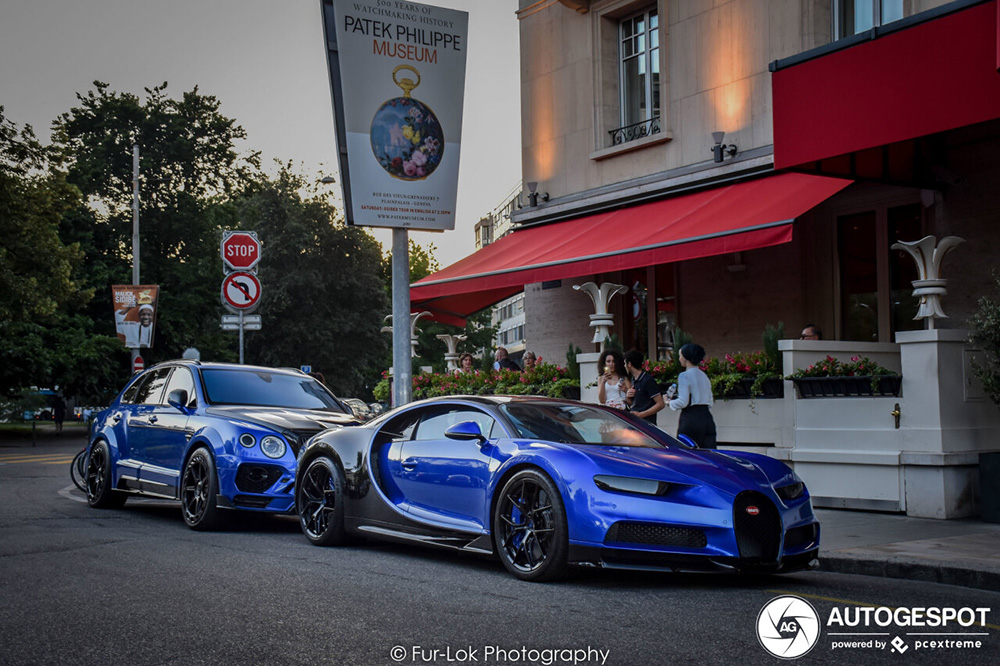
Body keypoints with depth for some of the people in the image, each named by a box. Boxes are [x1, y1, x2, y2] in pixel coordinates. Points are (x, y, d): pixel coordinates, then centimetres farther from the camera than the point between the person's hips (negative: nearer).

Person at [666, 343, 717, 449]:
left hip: (690, 418, -7)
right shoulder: (704, 376, 16)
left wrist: (670, 402, 1)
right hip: (707, 417, 7)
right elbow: (709, 402, 18)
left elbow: (683, 402, -14)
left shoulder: (684, 376, -9)